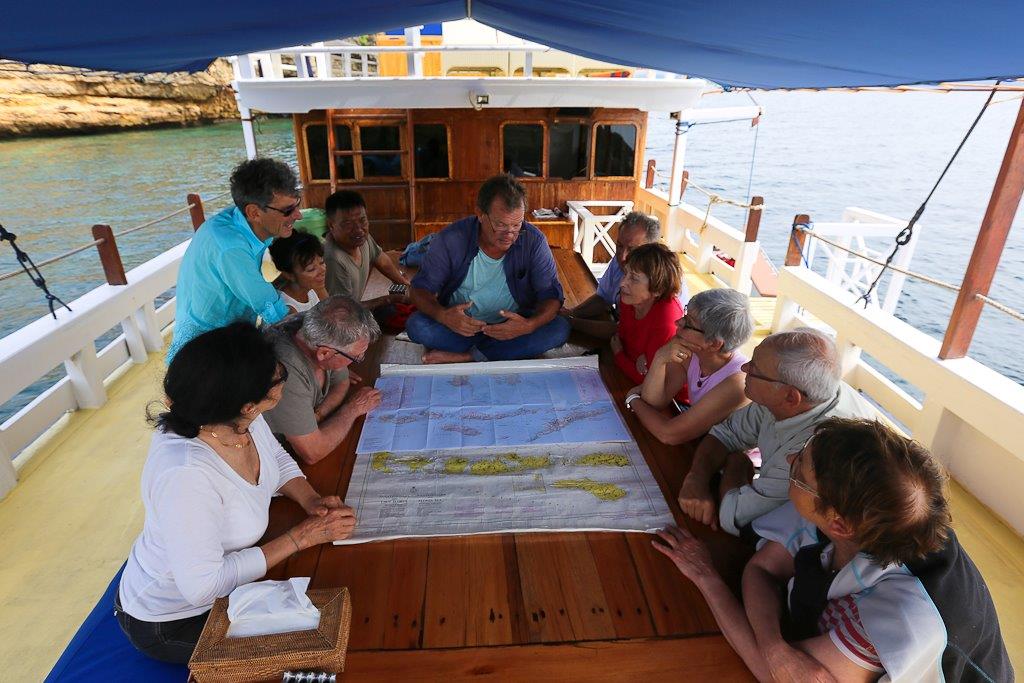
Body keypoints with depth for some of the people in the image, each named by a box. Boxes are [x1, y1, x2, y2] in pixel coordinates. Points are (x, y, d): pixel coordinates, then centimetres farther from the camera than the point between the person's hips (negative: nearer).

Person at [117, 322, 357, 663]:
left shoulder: (241, 419, -19)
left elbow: (279, 460, 2)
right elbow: (202, 587, -32)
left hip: (226, 573, 6)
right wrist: (300, 537, -27)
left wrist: (312, 501, -16)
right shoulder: (184, 473, -40)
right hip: (171, 620, -6)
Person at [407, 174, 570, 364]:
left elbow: (552, 295, -11)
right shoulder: (451, 240, -14)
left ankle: (465, 356, -23)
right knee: (416, 326, -26)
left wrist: (529, 326, -33)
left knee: (559, 329, -25)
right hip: (460, 323, 0)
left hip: (514, 324, 1)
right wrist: (442, 315, -32)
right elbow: (421, 288, -9)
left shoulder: (534, 241, -14)